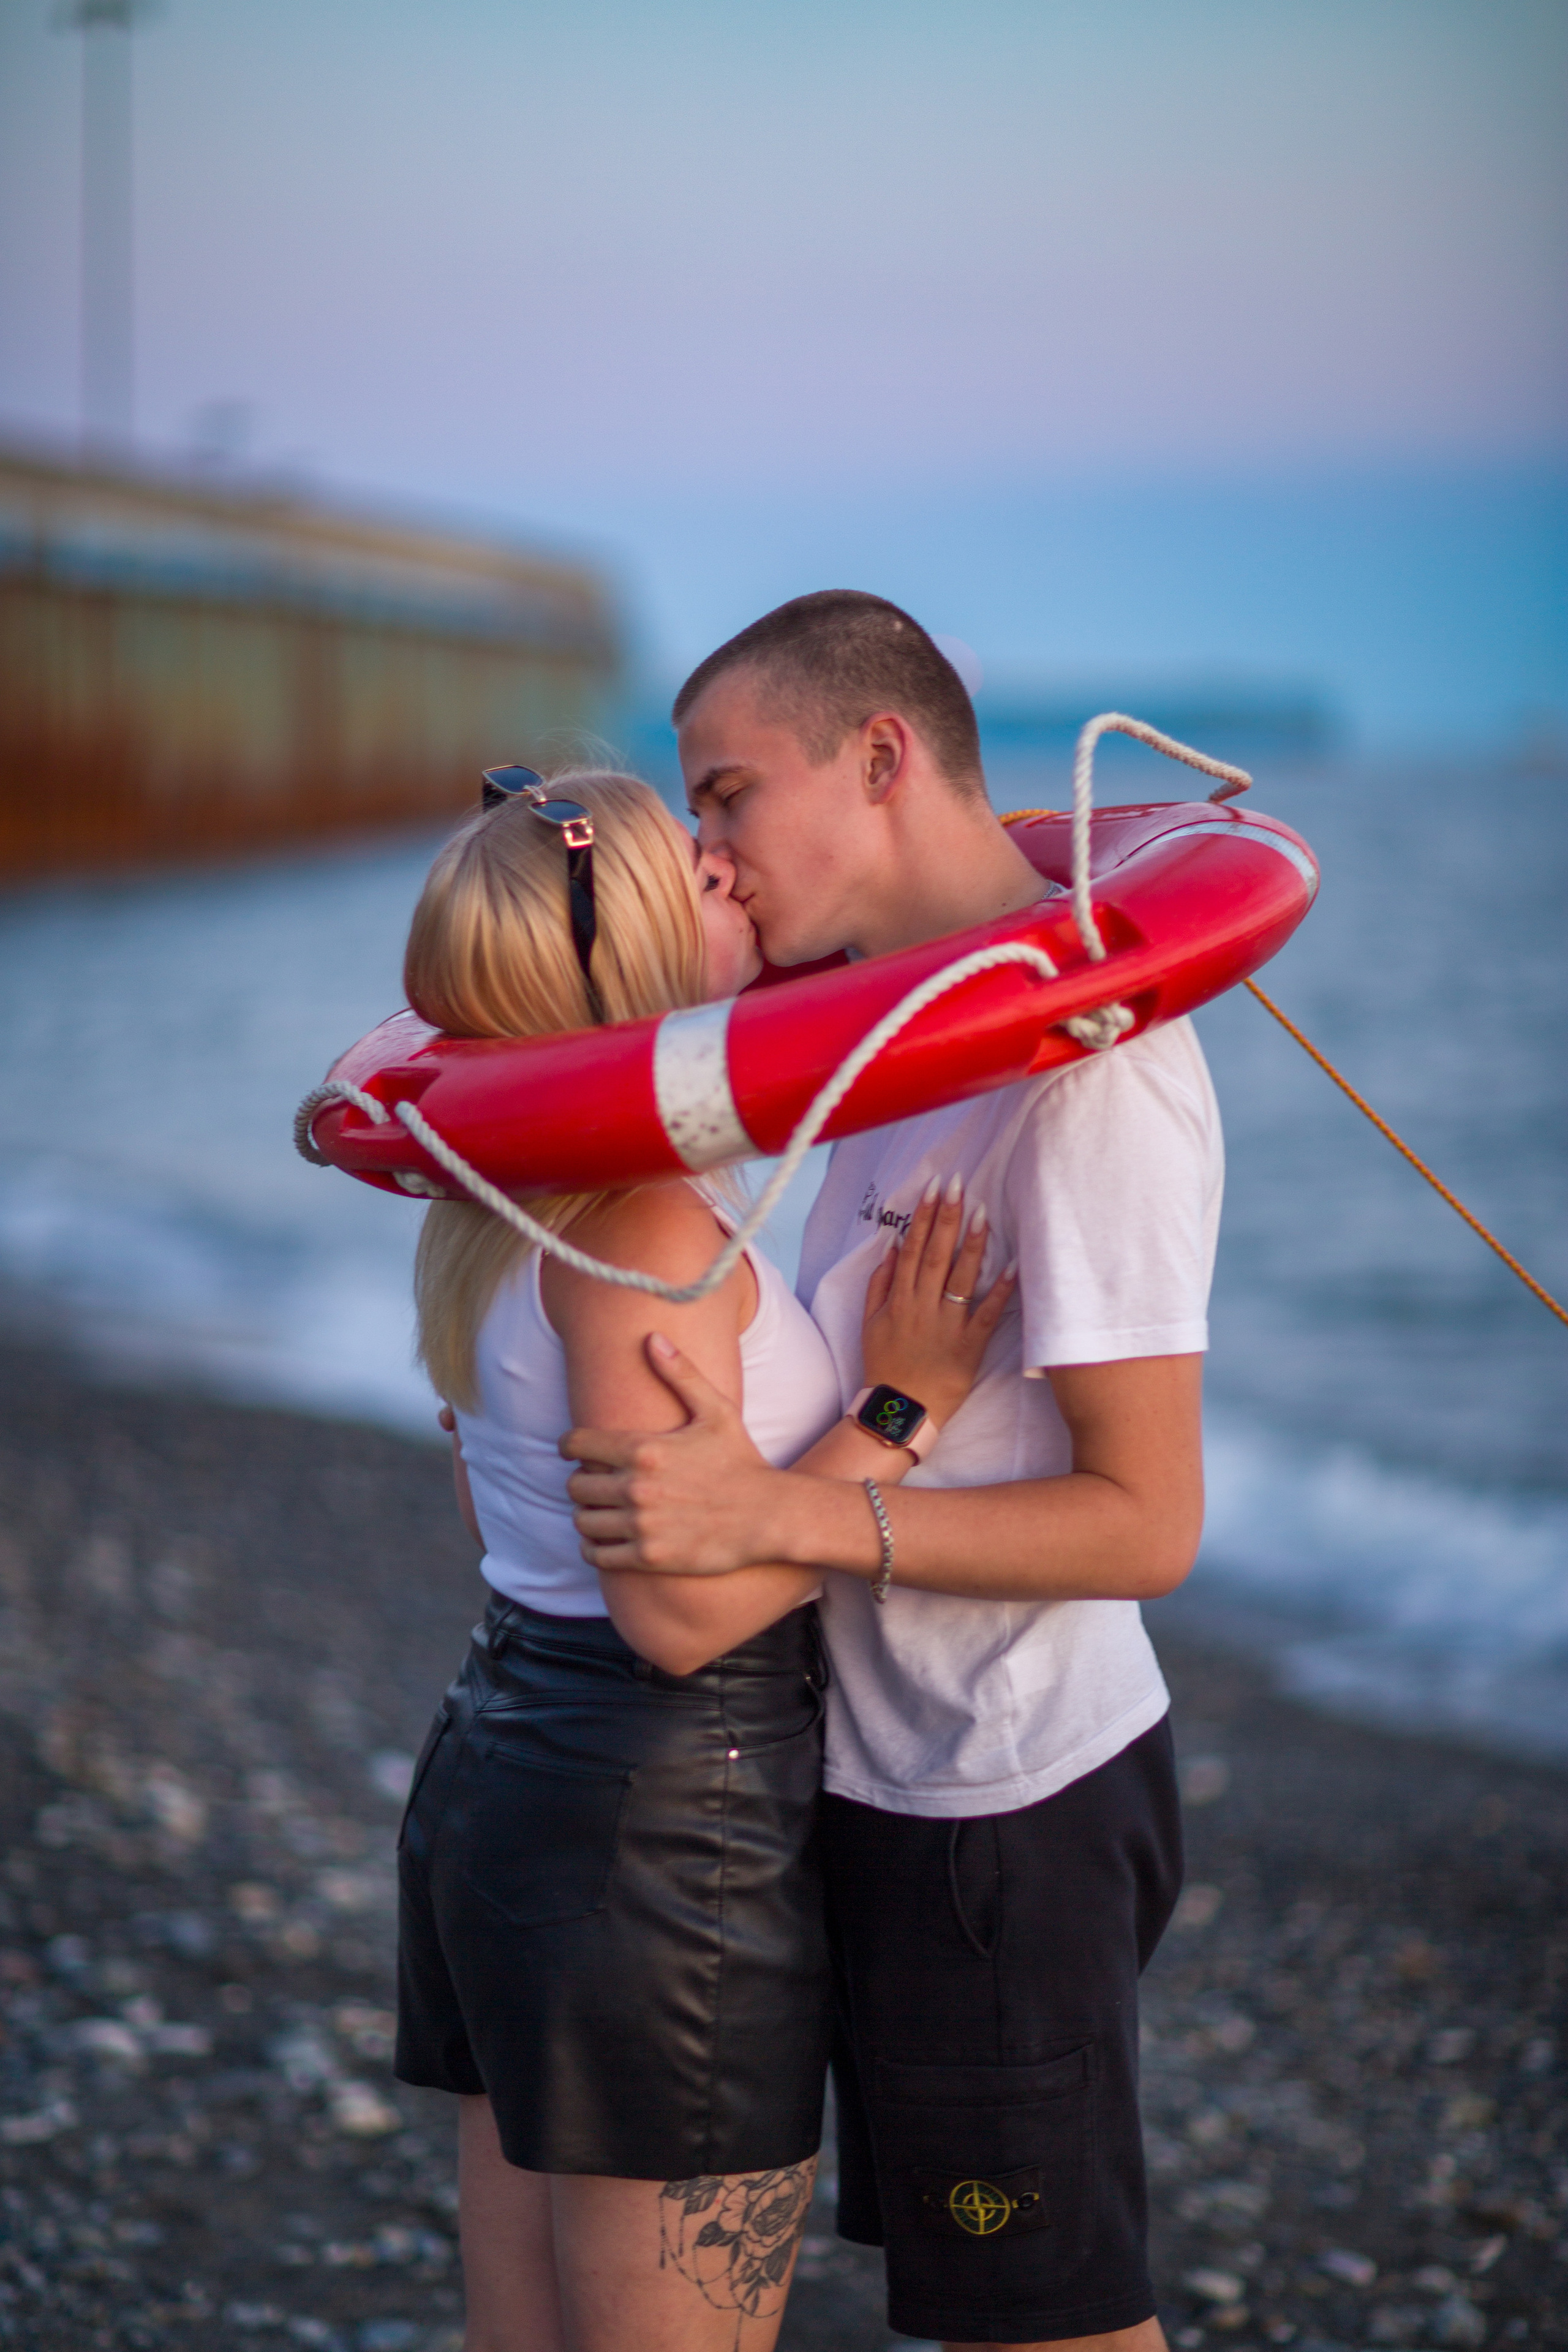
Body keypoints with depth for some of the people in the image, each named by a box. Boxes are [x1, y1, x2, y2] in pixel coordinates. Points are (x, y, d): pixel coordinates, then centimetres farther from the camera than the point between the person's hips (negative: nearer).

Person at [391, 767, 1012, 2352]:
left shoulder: (495, 1205, 8)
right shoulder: (642, 1221, -21)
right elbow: (680, 1606, -22)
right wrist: (895, 1412, -15)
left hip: (500, 1785, 10)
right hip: (660, 1823, -10)